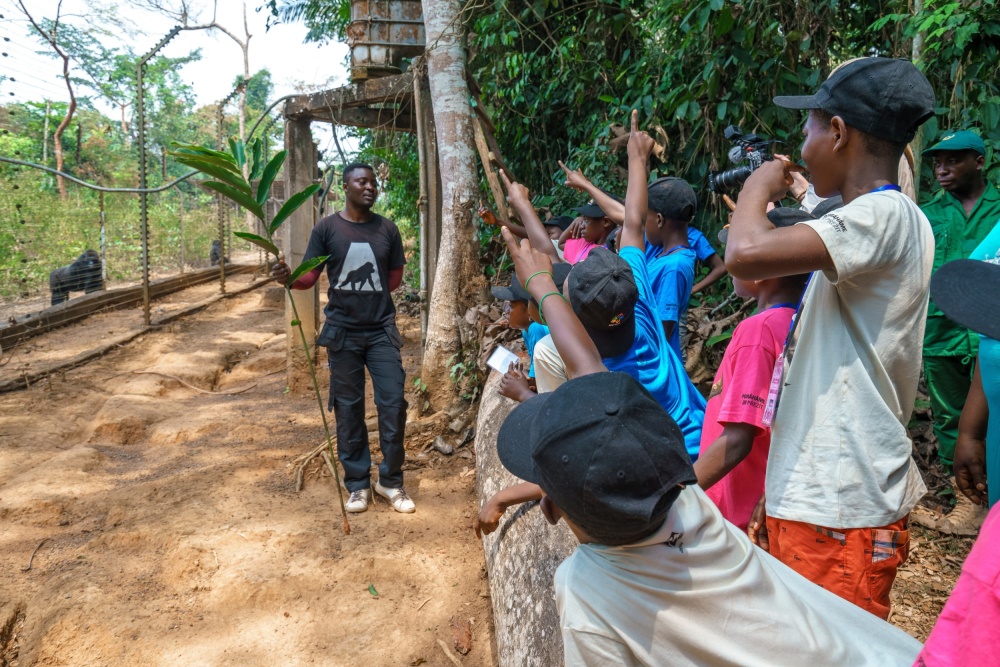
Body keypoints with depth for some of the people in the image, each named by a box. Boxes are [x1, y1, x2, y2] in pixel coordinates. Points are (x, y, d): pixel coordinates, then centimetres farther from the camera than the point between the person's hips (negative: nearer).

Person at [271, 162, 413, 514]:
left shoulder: (387, 229, 4)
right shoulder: (326, 228, 0)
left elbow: (395, 278, 11)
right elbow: (309, 277, -2)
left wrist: (369, 297, 1)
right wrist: (288, 277, -22)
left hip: (382, 330, 1)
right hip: (343, 332, -1)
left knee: (393, 403, -2)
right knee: (348, 408, 6)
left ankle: (390, 481, 14)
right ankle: (357, 484, 19)